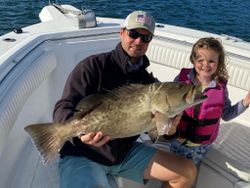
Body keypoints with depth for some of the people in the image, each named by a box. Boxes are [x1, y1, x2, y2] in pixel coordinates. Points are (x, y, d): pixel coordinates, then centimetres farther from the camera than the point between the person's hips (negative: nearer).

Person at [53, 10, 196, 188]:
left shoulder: (147, 80, 5)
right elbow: (63, 108, -16)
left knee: (188, 171, 2)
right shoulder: (94, 65, -11)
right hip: (83, 154, -5)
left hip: (126, 151, 6)